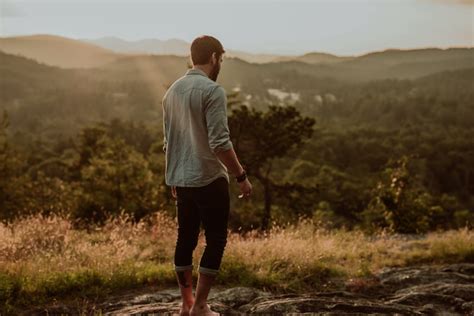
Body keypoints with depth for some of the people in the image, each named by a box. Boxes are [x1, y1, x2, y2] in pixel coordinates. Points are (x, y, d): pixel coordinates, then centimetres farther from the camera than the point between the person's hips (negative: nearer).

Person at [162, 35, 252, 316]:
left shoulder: (173, 90, 10)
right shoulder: (213, 90, -15)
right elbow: (220, 143, -21)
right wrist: (241, 176, -12)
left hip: (181, 179, 8)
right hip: (209, 179, -8)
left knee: (186, 239, 12)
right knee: (216, 240, 2)